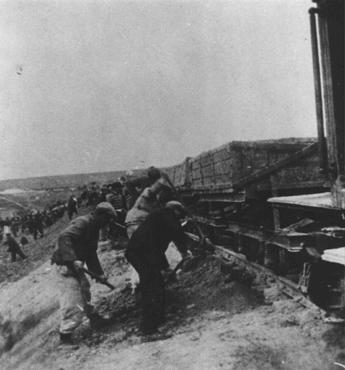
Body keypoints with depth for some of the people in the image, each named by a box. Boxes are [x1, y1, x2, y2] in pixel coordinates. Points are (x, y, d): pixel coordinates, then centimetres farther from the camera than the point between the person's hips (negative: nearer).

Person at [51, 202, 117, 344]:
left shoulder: (94, 228, 13)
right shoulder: (82, 223, -18)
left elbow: (91, 254, 20)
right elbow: (64, 238, -33)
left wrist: (99, 273, 16)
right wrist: (72, 260, -37)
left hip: (76, 264, 10)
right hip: (66, 264, -10)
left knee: (84, 289, 23)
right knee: (72, 298, -8)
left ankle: (92, 316, 41)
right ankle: (66, 333, 2)